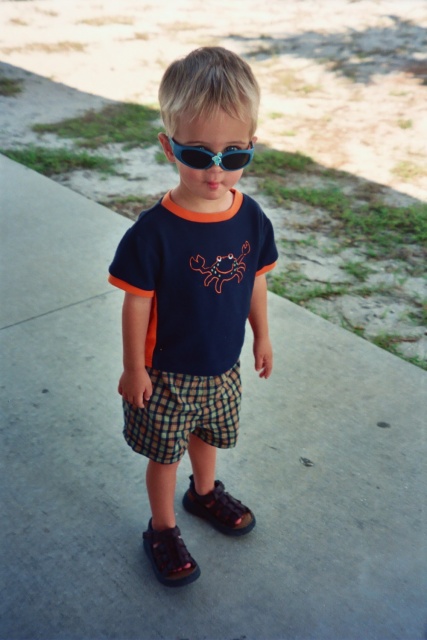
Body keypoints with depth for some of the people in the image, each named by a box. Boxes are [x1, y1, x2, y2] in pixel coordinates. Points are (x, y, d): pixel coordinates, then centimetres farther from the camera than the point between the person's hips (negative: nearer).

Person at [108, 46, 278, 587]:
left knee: (207, 435, 28)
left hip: (222, 368, 5)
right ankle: (162, 530, 40)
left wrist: (262, 337, 12)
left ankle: (205, 493, 57)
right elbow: (137, 303, -18)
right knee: (165, 454, 15)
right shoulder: (154, 231, -26)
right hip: (167, 374, -4)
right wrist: (134, 369, -11)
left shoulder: (251, 219, -12)